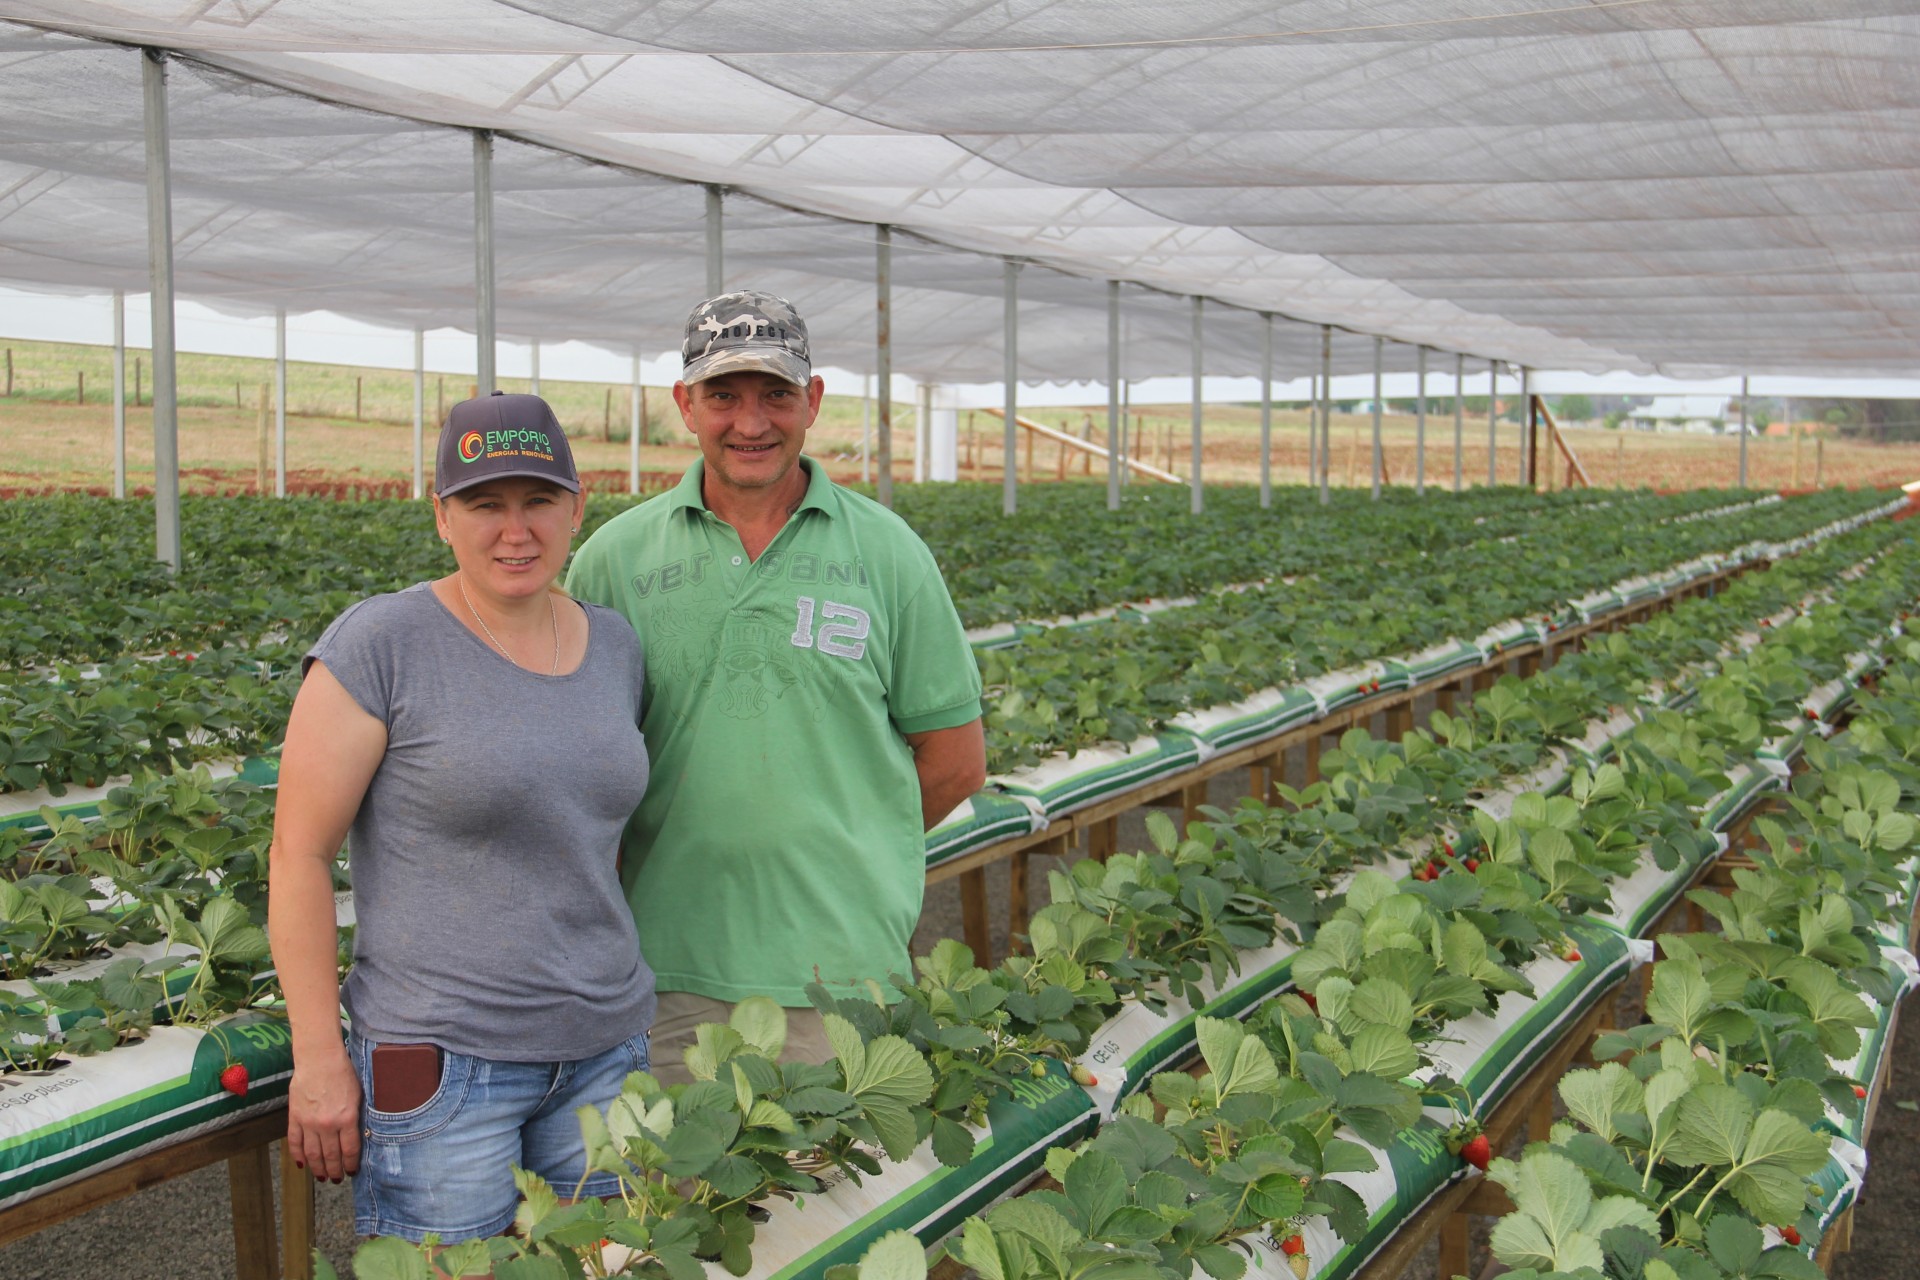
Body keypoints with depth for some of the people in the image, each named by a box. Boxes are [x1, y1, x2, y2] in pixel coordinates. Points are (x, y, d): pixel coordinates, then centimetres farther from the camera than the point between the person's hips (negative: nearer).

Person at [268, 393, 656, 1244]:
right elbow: (299, 853, -10)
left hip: (602, 1049, 6)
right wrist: (319, 1061, -11)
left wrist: (620, 997, 16)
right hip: (440, 1060, -5)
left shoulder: (613, 646, 6)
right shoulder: (378, 646, -11)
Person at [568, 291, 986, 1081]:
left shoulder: (886, 552, 2)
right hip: (665, 969, 1)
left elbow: (955, 760, 7)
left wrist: (844, 850, 5)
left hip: (845, 967, 0)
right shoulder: (615, 557, 4)